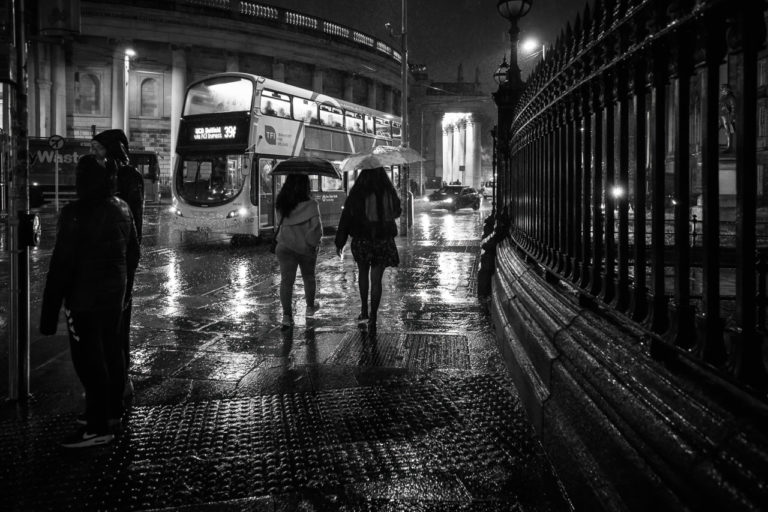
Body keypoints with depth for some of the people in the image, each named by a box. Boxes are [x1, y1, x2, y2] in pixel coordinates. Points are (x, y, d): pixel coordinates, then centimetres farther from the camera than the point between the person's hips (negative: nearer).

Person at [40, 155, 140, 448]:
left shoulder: (76, 214, -19)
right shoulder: (122, 209, 5)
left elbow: (61, 264, -19)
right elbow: (133, 253, 13)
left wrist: (50, 311, -15)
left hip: (85, 298, -8)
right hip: (115, 295, 8)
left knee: (89, 358, -3)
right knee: (111, 350, 17)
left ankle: (98, 428, 1)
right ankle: (112, 413, 30)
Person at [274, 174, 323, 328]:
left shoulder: (281, 205, -3)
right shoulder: (311, 204, -14)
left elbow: (279, 223, 6)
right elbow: (316, 228, -16)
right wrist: (314, 243, -2)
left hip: (284, 247, 1)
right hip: (306, 248, -1)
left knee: (286, 280, -1)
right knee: (308, 277, 20)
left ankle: (287, 314, -13)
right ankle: (310, 306, 37)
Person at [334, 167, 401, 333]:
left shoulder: (356, 193, -9)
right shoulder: (389, 192, -5)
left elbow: (346, 217, -6)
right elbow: (396, 213, 11)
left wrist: (339, 242, 1)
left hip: (361, 240, 0)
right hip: (383, 241, 0)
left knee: (363, 273, 22)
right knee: (376, 280, 4)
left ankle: (364, 311, 17)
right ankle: (372, 319, 0)